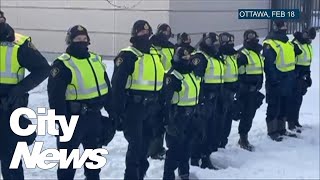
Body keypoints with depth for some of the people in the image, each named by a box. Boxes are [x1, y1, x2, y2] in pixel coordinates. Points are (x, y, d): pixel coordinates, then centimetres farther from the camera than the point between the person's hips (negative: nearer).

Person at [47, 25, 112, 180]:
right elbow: (55, 96, -17)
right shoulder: (62, 64, -12)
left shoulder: (96, 60, 11)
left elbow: (106, 88, 17)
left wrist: (112, 112, 14)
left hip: (95, 116, 7)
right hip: (73, 118, -7)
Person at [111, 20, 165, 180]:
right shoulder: (127, 56, -11)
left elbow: (160, 82, 19)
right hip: (133, 107, -7)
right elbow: (117, 85, -16)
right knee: (135, 145, -5)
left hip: (151, 108, 7)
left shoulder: (155, 54, 13)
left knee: (145, 144, 15)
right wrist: (118, 111, -19)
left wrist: (160, 107, 17)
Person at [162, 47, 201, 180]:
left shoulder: (191, 72, 10)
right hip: (178, 116, -9)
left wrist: (197, 112, 19)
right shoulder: (173, 76, -18)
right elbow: (166, 99, -22)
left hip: (190, 115, 9)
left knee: (186, 145, 20)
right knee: (175, 147, -5)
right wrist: (169, 121, -24)